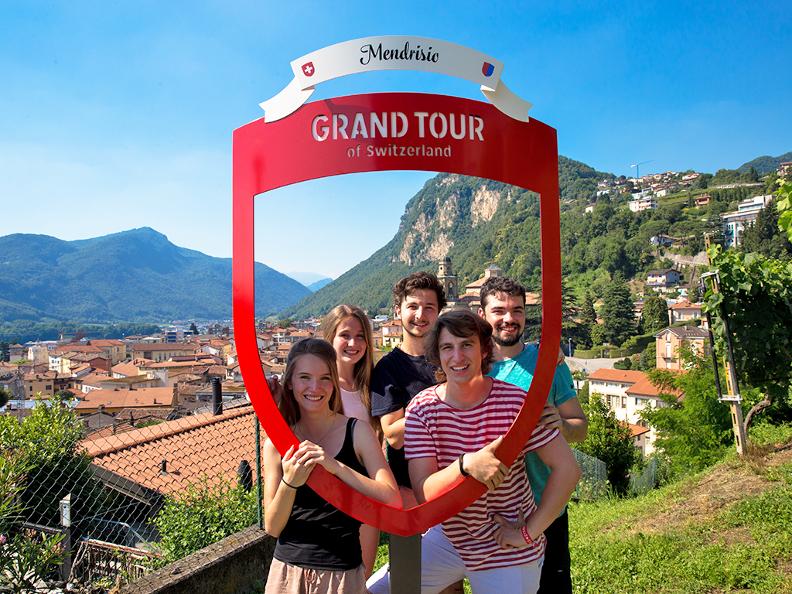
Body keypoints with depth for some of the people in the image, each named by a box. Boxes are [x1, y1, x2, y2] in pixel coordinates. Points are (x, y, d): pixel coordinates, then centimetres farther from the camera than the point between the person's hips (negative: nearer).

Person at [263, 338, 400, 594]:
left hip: (342, 573, -1)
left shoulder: (357, 432, -9)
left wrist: (336, 467, -28)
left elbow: (393, 501, -18)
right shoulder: (277, 443, -5)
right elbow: (272, 527, -4)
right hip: (287, 570, 2)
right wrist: (290, 482, -23)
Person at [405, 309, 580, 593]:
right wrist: (466, 464, -39)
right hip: (447, 540, 2)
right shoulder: (421, 409, -13)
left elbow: (567, 468, -15)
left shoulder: (515, 401, -17)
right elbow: (424, 494, -20)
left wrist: (528, 532, -13)